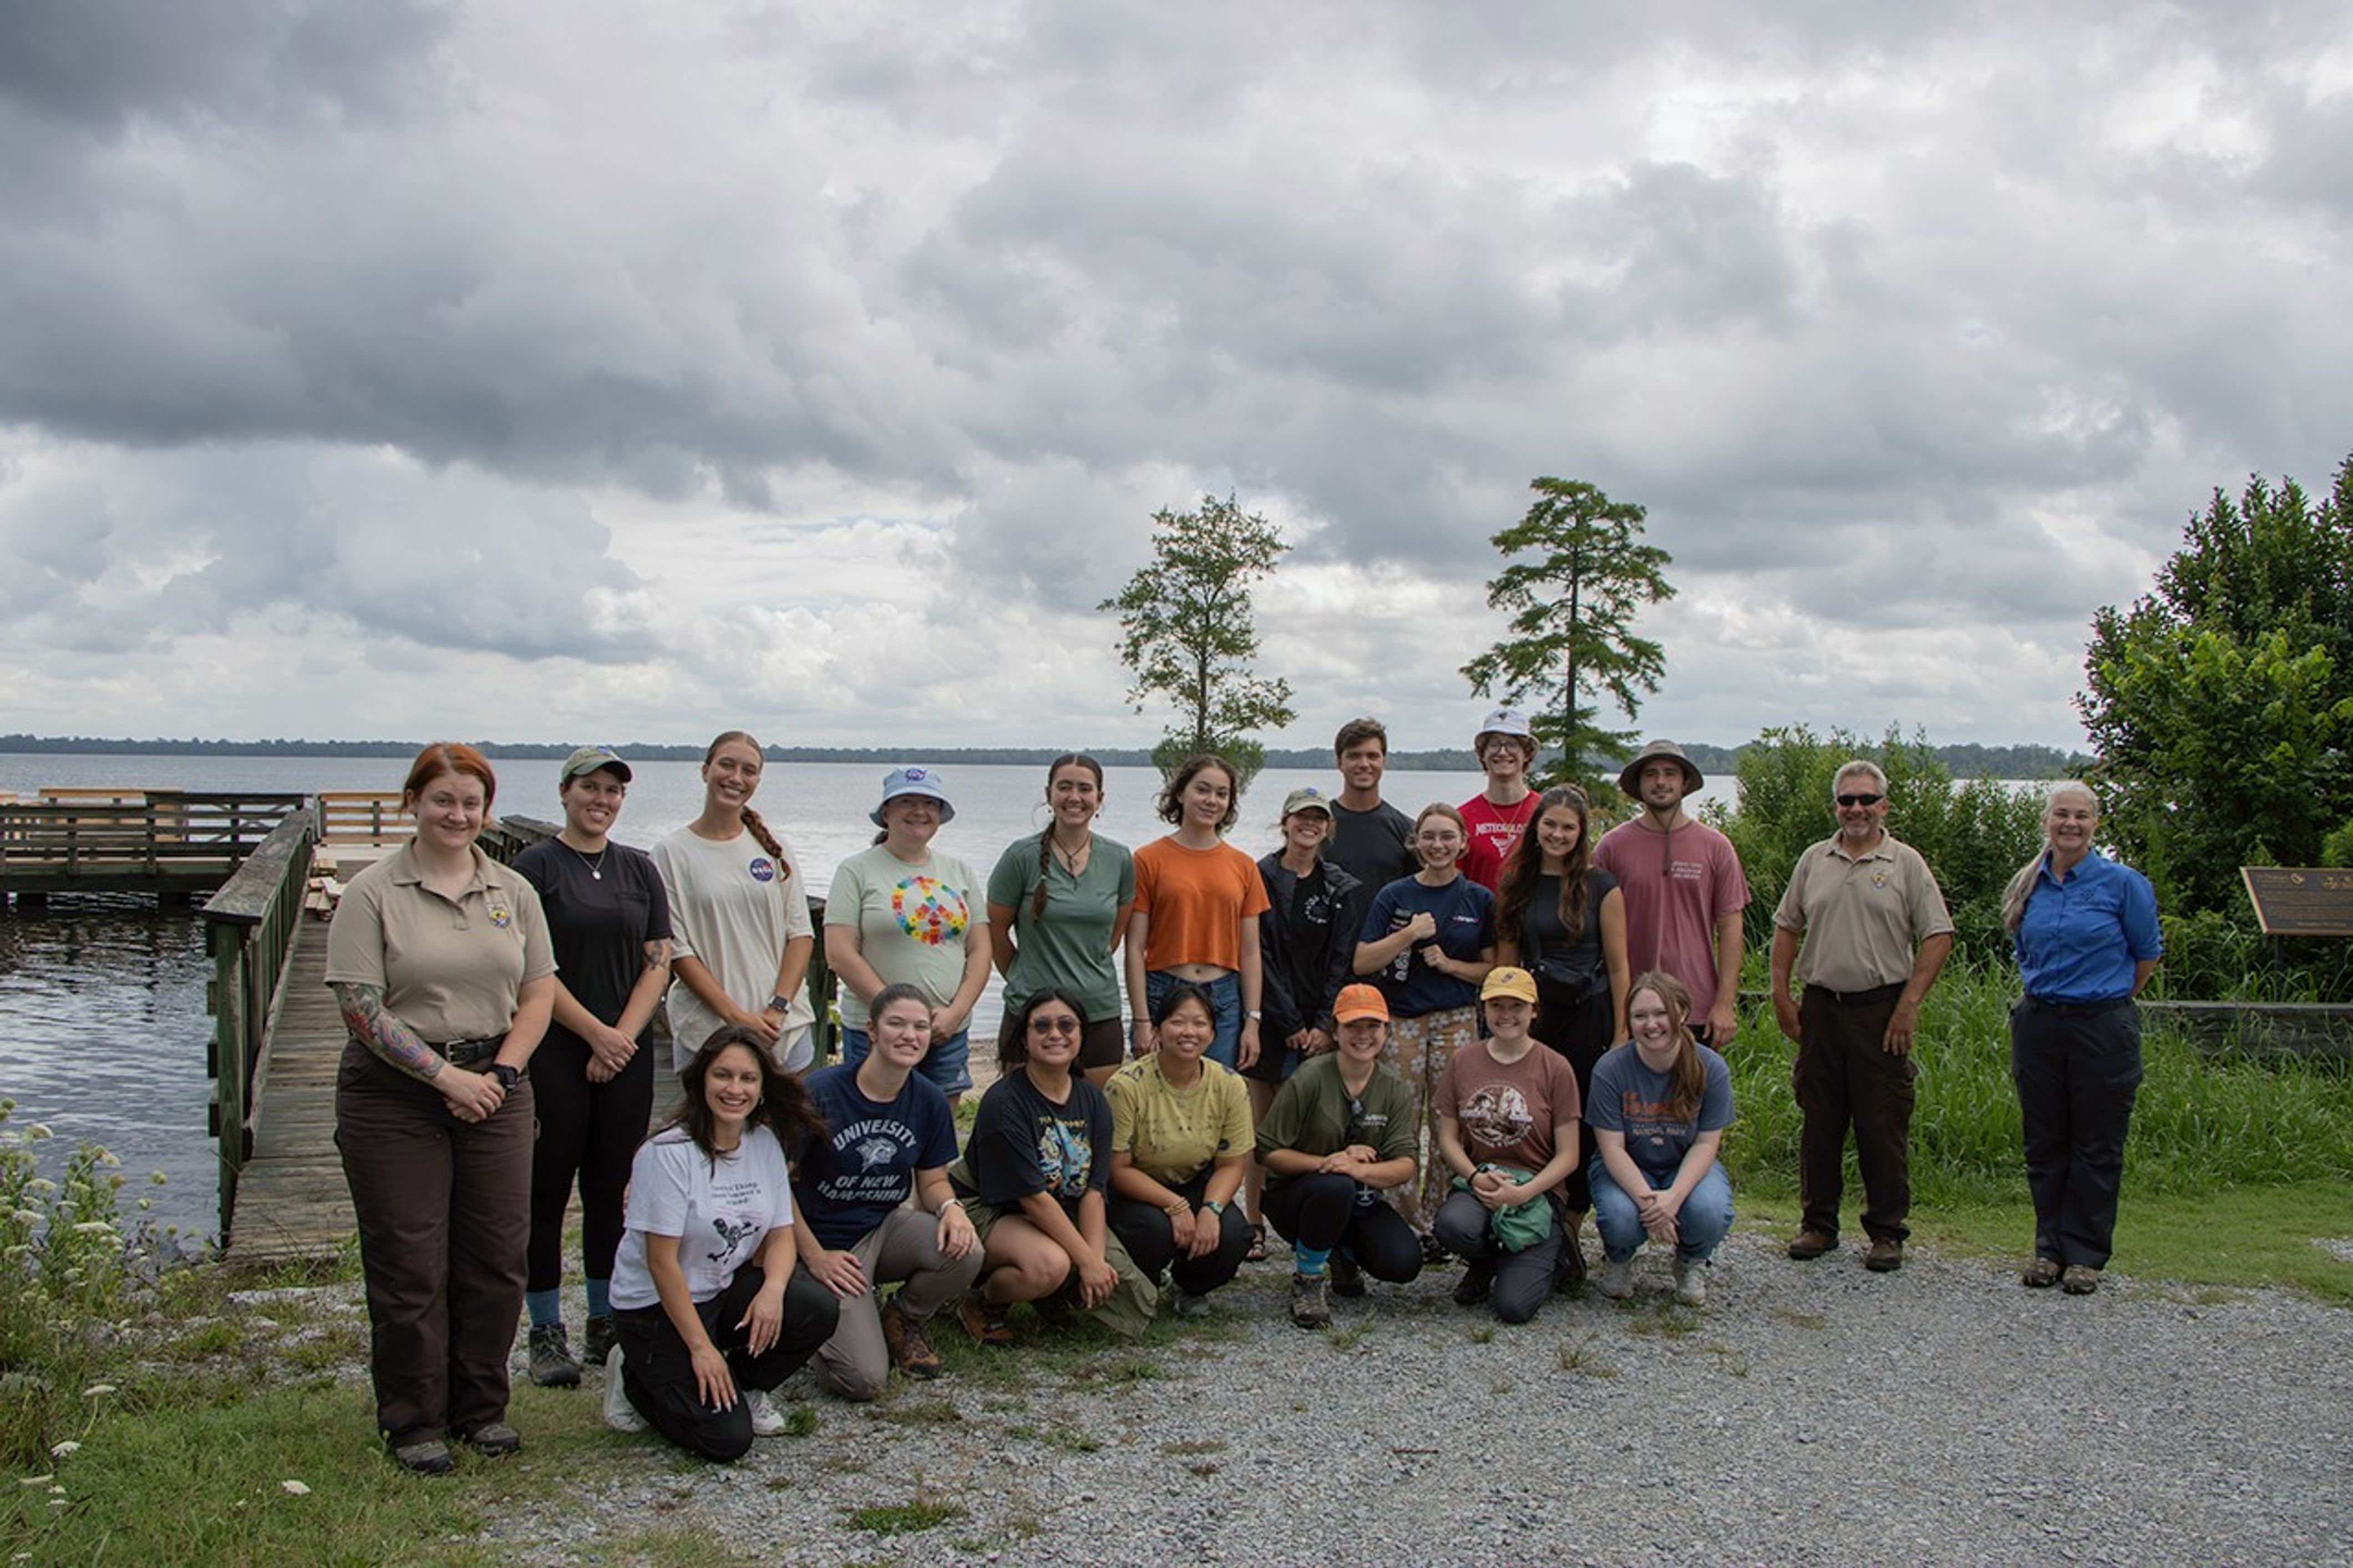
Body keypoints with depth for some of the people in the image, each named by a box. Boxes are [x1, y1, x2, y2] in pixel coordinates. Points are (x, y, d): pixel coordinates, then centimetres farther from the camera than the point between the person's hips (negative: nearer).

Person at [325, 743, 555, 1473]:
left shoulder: (513, 892, 10)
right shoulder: (372, 893, -3)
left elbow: (538, 994, 10)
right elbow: (361, 1007, -9)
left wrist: (500, 1073, -4)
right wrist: (446, 1076, -12)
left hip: (495, 1089, 4)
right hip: (395, 1094, -4)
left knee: (495, 1257, 6)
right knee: (408, 1265, 1)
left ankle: (481, 1408, 22)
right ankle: (414, 1424, 15)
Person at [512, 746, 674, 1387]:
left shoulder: (640, 869, 11)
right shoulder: (536, 866, -2)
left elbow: (658, 962, 7)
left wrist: (624, 1035, -5)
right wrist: (595, 1033, -10)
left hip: (627, 1052, 4)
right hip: (554, 1052, -3)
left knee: (611, 1190, 9)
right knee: (548, 1190, 0)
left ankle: (608, 1327, 18)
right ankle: (547, 1334, 8)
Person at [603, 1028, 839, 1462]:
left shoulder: (765, 1144, -2)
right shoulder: (668, 1153, -21)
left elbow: (780, 1235, 1)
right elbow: (662, 1262, -20)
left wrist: (773, 1290, -21)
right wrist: (700, 1347, -19)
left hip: (727, 1289, 6)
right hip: (655, 1308, -6)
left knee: (819, 1311, -21)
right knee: (726, 1439, -16)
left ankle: (743, 1386, 6)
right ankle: (638, 1380, 11)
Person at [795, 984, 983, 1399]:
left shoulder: (929, 1100, -2)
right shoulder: (822, 1092, -16)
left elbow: (933, 1182, 7)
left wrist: (950, 1207, -17)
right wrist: (814, 1256, -15)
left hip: (888, 1228, 5)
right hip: (831, 1244, -5)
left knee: (965, 1252, -28)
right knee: (864, 1380, -21)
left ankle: (903, 1320, 4)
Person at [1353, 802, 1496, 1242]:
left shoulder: (1480, 900, 8)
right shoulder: (1394, 896, 6)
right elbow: (1362, 962, -1)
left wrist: (1450, 964, -7)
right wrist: (1412, 934, -12)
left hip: (1457, 1020, 0)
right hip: (1401, 1020, 0)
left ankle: (1439, 1222, 9)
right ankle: (1410, 1223, 5)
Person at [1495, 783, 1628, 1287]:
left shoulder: (1601, 887, -1)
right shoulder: (1517, 886, 8)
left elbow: (1618, 966, -1)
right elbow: (1507, 963, 11)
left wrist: (1621, 1033, -4)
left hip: (1589, 1016, -3)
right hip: (1534, 1017, 3)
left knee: (1584, 1126, 0)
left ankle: (1570, 1233, 9)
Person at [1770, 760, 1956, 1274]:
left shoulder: (1906, 864, 1)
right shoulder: (1814, 861, 10)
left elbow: (1938, 935, -3)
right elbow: (1787, 927, 15)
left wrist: (1909, 1005, -9)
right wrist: (1781, 994, 6)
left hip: (1882, 1010, -3)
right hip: (1821, 1007, 3)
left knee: (1884, 1125, 0)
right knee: (1818, 1121, 8)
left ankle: (1887, 1231, 11)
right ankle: (1818, 1224, 18)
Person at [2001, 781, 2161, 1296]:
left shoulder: (2122, 883, -5)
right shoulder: (2027, 887, 7)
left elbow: (2147, 955, 5)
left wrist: (2108, 1000, 9)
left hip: (2102, 1028, -4)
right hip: (2038, 1026, 4)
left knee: (2097, 1147, 2)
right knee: (2044, 1144, 8)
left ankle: (2086, 1255, 11)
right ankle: (2050, 1248, 18)